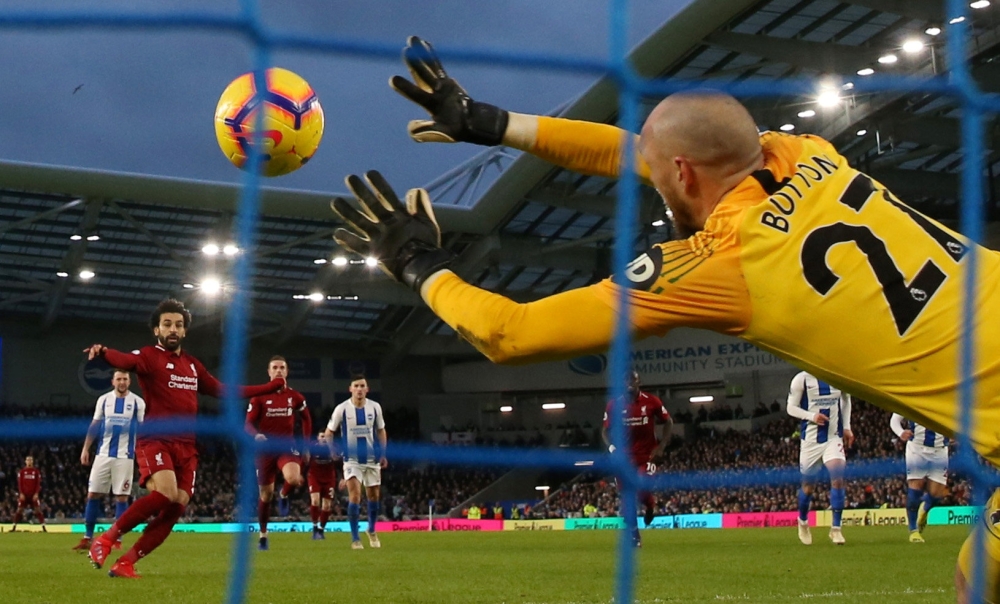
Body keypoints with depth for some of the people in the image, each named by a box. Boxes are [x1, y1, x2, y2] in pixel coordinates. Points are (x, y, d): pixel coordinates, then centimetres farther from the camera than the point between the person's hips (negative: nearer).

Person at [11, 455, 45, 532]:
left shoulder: (36, 471, 5)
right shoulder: (21, 471, 5)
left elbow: (38, 483, 2)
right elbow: (20, 483, 2)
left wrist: (36, 493, -9)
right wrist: (21, 493, -8)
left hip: (34, 494, 0)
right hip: (24, 494, 1)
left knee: (38, 510, -6)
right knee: (19, 510, -1)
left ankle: (43, 528, -8)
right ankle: (14, 527, 4)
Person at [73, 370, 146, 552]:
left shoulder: (138, 402, 2)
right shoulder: (103, 399, 7)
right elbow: (94, 426, 11)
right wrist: (85, 449, 5)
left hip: (124, 456, -2)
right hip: (103, 454, 2)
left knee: (121, 497, -1)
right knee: (93, 494, 0)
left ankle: (117, 540, 4)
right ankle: (87, 538, 6)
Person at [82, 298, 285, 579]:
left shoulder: (193, 365, 20)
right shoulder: (149, 355, -1)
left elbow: (224, 390, 29)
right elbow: (124, 361, -23)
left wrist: (271, 387, 29)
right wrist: (102, 351, -47)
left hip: (186, 447, 6)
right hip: (155, 441, -6)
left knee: (176, 508, -6)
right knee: (165, 493, -28)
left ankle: (126, 563, 2)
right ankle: (108, 537, -12)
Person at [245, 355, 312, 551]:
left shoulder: (295, 397, 3)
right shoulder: (259, 397, -3)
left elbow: (306, 419, 18)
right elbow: (249, 424, -5)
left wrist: (306, 446, 14)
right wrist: (256, 435, -28)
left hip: (287, 447, 0)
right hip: (266, 449, 0)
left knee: (294, 479, -30)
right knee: (266, 494, 5)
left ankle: (284, 496, 8)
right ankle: (263, 535, 23)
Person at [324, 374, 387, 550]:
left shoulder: (375, 407, -1)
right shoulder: (342, 409, -8)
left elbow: (381, 431, 11)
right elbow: (329, 432, 4)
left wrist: (383, 453, 6)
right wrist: (334, 451, -4)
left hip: (372, 458, 3)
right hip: (352, 459, -3)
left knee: (373, 496, 12)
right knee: (355, 495, -15)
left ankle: (372, 530, 36)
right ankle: (355, 538, -9)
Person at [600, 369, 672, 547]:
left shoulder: (651, 401, -4)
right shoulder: (614, 405, 0)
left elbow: (668, 422, 5)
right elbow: (605, 430, 8)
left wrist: (661, 446, -6)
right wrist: (611, 446, -12)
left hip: (647, 455, -2)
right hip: (624, 457, 2)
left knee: (643, 490, -19)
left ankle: (650, 505, 19)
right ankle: (634, 537, 16)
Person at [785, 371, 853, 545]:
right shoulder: (802, 378, -8)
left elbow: (846, 399, 19)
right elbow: (791, 407, -5)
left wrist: (846, 427, 11)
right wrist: (812, 416, -22)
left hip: (834, 436, 2)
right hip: (811, 438, -1)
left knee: (838, 478, -18)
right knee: (808, 486, 9)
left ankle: (836, 528, -10)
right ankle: (803, 521, 38)